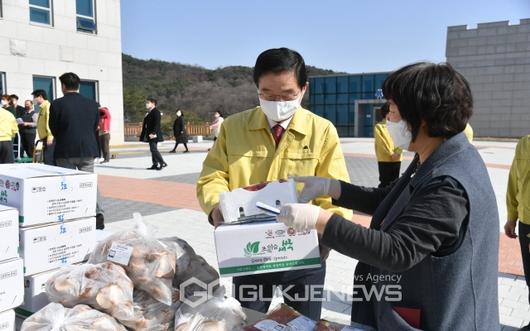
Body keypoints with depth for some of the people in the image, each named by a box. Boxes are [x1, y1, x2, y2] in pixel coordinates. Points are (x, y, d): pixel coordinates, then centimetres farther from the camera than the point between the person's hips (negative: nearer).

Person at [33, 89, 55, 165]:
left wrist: (50, 136, -25)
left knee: (49, 162, -14)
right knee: (46, 161, 10)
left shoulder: (48, 106, -9)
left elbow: (50, 122, -19)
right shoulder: (42, 108, 20)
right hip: (45, 138, 10)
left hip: (49, 139, -10)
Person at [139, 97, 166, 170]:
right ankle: (155, 165, 14)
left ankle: (163, 163, -8)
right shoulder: (150, 113, 18)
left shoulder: (156, 112, -11)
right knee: (153, 149, 10)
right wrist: (143, 134, 18)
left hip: (153, 135, -10)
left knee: (153, 149, -13)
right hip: (150, 135, 10)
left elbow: (157, 124, -20)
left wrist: (153, 133, -27)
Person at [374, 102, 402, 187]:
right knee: (384, 182, -3)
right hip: (384, 160, -5)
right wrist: (391, 154, -14)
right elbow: (381, 142, -10)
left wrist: (397, 153, -11)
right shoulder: (379, 126, -2)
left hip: (397, 159, 5)